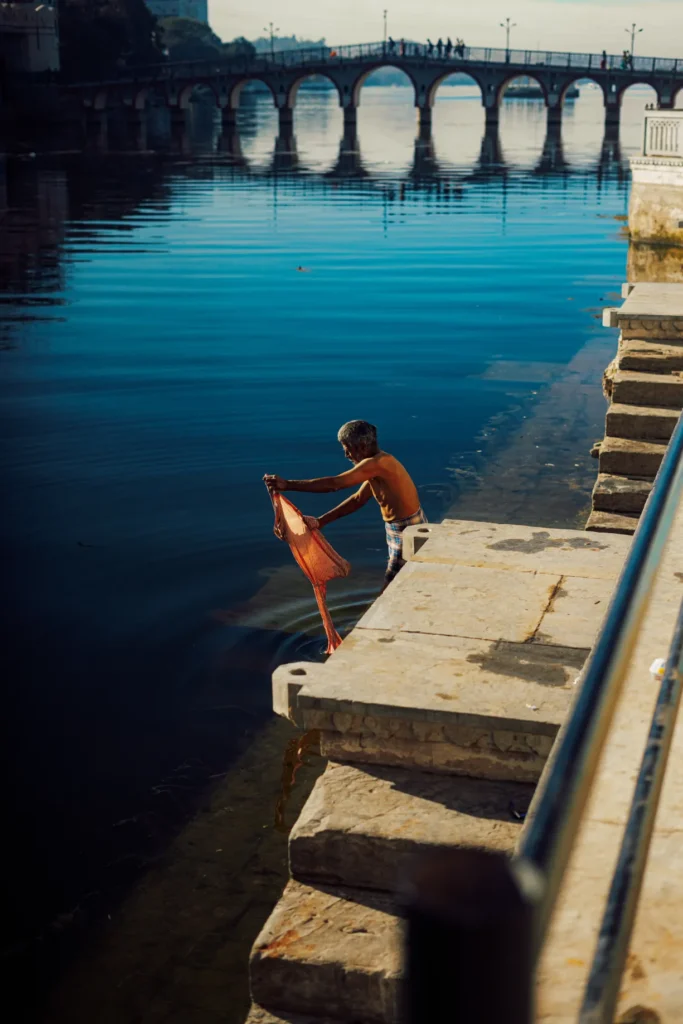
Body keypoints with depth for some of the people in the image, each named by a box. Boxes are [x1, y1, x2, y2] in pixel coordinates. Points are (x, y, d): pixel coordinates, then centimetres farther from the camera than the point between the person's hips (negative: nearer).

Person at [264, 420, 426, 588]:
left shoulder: (378, 463, -24)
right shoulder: (377, 465, 7)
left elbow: (334, 483, -27)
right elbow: (358, 500, 13)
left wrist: (288, 485, -27)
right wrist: (321, 521, 7)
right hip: (401, 530, 10)